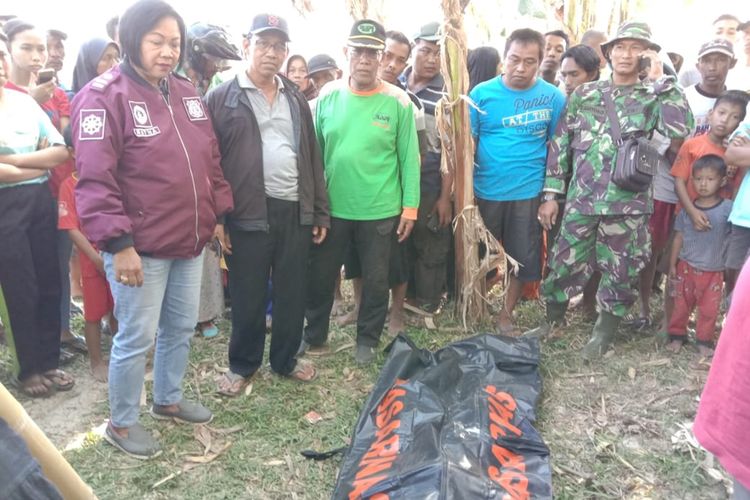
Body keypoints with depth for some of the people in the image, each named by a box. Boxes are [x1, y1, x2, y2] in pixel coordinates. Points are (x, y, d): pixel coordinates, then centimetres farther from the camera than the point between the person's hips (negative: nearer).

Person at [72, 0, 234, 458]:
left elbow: (210, 160, 16)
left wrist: (218, 215, 13)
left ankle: (169, 399, 40)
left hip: (190, 241, 7)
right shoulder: (103, 96, -12)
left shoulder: (187, 93, 11)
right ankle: (121, 424, 26)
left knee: (181, 328, 19)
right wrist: (119, 242, -20)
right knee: (137, 337, 4)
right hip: (140, 247, -7)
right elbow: (95, 178, -17)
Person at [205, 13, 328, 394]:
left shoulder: (296, 98, 14)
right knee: (248, 296, 8)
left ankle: (285, 359, 32)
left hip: (296, 210, 4)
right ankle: (242, 365, 28)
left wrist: (321, 211, 12)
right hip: (248, 213, -4)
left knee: (292, 292, 13)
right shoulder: (222, 98, -1)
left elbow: (312, 157, 15)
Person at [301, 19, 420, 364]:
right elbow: (314, 150, 5)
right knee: (320, 275, 14)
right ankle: (314, 335, 36)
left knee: (375, 279, 12)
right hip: (331, 208, 2)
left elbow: (409, 157, -5)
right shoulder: (328, 96, 0)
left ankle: (368, 339, 33)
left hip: (380, 211, -2)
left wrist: (410, 206, -6)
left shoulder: (397, 102, -7)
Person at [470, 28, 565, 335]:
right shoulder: (482, 93, -4)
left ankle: (506, 315, 29)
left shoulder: (553, 97, -3)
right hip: (484, 192, 0)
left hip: (529, 193, 0)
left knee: (522, 259, 10)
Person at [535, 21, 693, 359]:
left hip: (628, 204, -1)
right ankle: (552, 321, 32)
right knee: (565, 264, 9)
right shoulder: (583, 94, 7)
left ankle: (603, 332, 30)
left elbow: (680, 129, -17)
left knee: (621, 272, 10)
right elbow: (560, 145, 6)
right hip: (580, 200, 1)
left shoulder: (652, 98, 3)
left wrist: (660, 79, -12)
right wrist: (551, 194, 2)